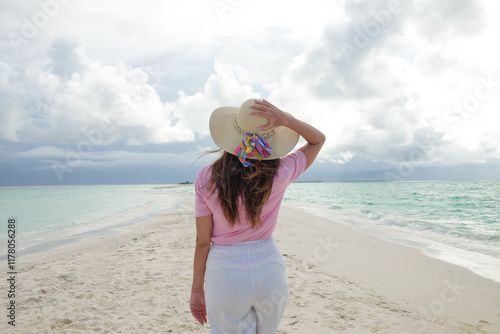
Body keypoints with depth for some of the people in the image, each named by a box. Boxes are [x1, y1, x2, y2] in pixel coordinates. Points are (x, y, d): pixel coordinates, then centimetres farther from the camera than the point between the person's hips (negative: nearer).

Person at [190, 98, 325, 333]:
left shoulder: (206, 179, -13)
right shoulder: (279, 175, -13)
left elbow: (203, 241, -8)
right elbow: (318, 139, 3)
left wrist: (197, 289, 4)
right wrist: (285, 120, -13)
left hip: (225, 274, -1)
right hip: (270, 269, 2)